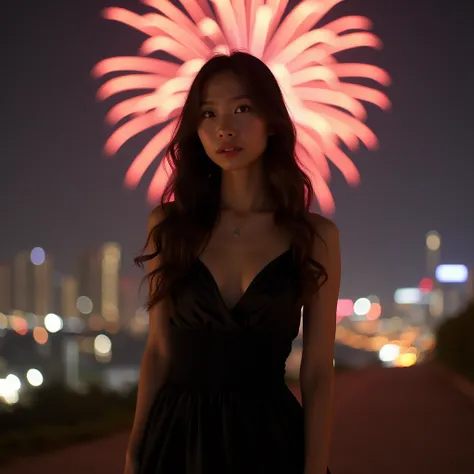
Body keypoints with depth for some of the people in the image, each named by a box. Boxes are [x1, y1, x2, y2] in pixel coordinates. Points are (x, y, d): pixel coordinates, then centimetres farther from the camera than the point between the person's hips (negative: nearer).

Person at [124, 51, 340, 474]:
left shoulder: (316, 235, -4)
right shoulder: (169, 225, 1)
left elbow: (317, 373, -4)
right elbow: (159, 351, 5)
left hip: (269, 438, -1)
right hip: (177, 436, 1)